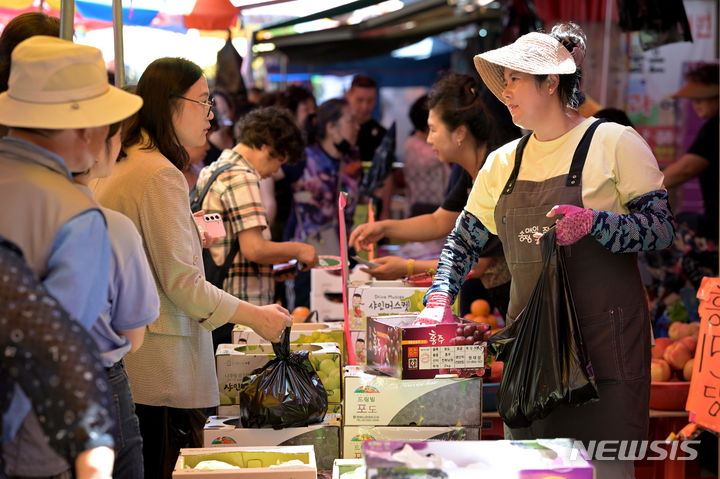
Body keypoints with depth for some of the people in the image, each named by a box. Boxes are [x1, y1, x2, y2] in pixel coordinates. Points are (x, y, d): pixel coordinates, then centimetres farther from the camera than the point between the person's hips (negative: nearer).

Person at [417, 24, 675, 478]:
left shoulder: (615, 142, -3)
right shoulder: (504, 162, 13)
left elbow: (662, 227, -5)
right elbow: (463, 241, 17)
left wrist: (594, 223, -22)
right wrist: (439, 299, 0)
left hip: (603, 338, -5)